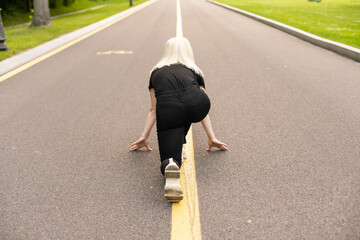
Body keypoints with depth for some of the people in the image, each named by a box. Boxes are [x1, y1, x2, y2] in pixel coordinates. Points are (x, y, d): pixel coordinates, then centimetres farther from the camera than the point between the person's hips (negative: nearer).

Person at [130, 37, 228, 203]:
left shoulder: (156, 72, 35)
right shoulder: (194, 70, 34)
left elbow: (153, 109, 38)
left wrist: (144, 137, 47)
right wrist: (212, 139, 44)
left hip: (168, 110, -1)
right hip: (196, 105, 1)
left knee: (169, 157, 3)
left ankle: (170, 165, -32)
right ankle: (179, 143, 30)